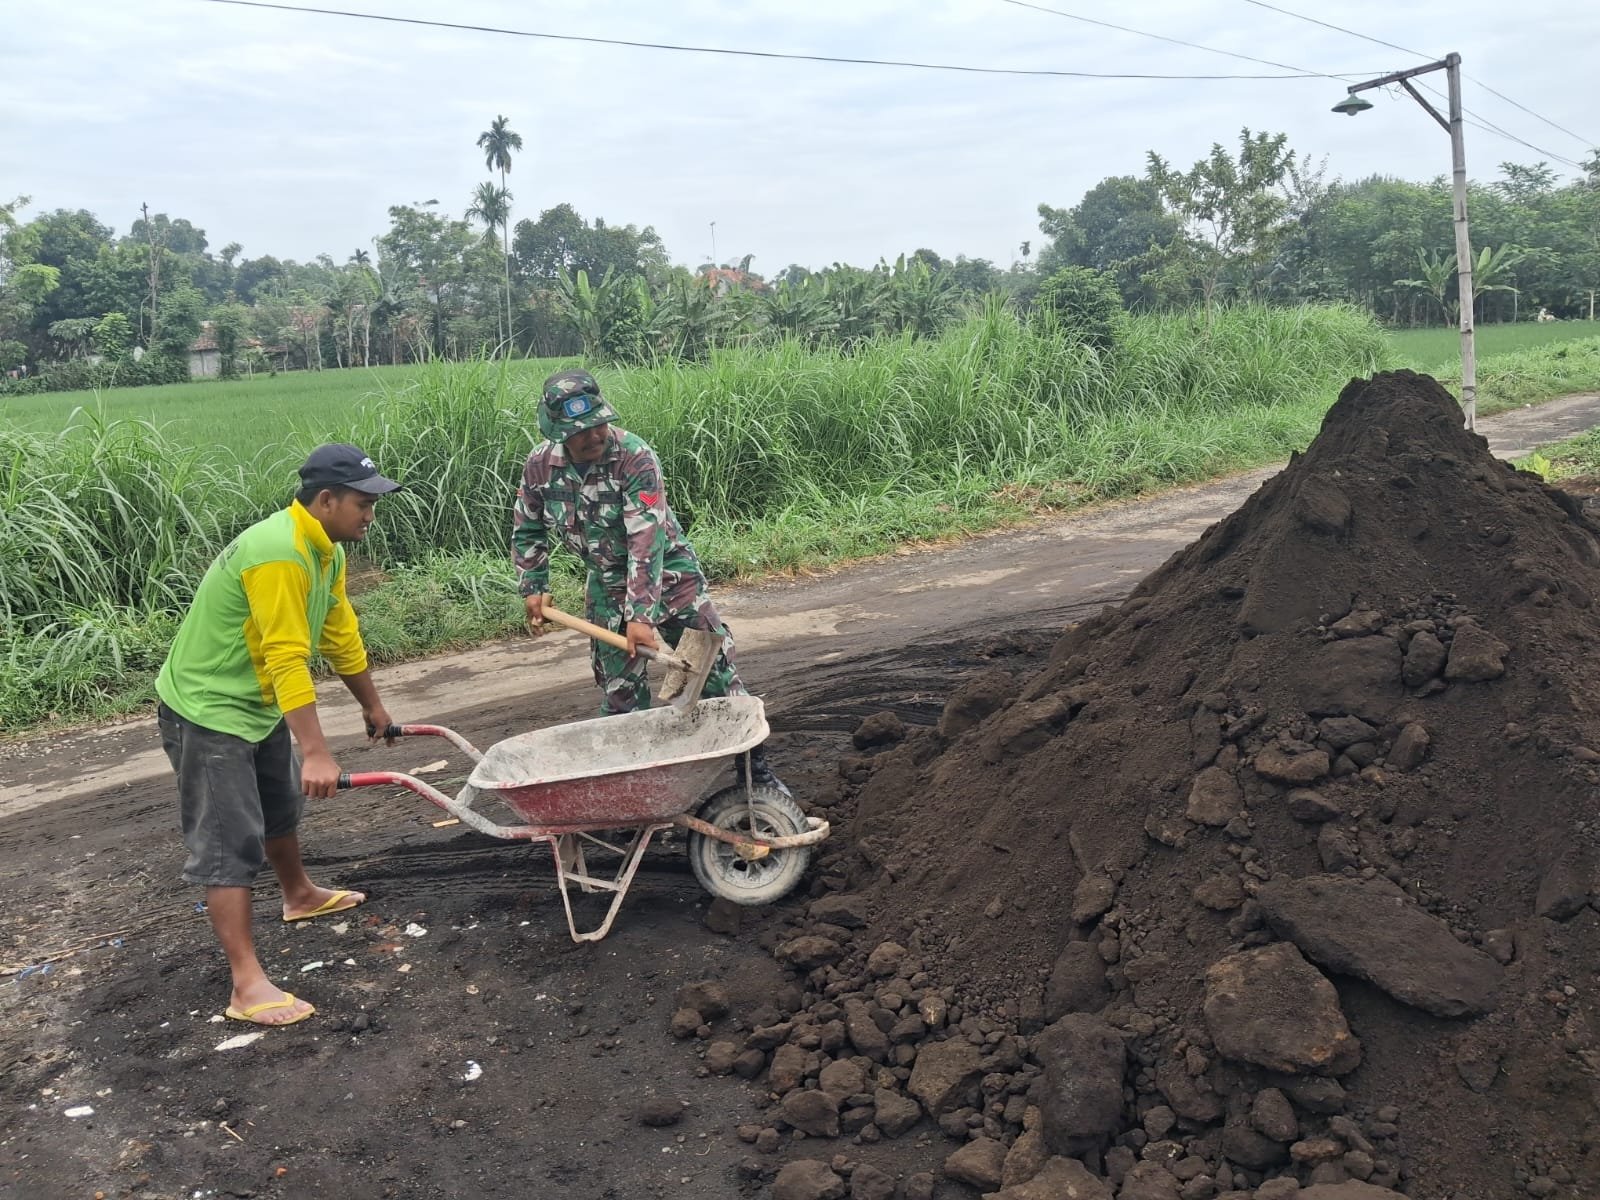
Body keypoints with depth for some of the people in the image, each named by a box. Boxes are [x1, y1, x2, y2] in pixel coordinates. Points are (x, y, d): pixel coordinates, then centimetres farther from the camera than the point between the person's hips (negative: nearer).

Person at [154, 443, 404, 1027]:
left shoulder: (325, 551, 2)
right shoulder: (279, 555, -30)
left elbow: (340, 635, 14)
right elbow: (288, 661, -34)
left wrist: (372, 705, 23)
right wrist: (316, 754, -36)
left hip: (259, 704, 10)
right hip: (206, 710, -10)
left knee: (282, 807, 27)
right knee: (229, 845, -9)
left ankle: (299, 895, 51)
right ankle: (248, 984, -7)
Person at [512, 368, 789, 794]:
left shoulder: (635, 457, -26)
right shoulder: (540, 465, -11)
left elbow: (646, 539, -30)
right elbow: (527, 530, 8)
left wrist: (642, 615, -34)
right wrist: (533, 587, 2)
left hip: (666, 571, -4)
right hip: (608, 585, 4)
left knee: (714, 667, -4)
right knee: (619, 692, 7)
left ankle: (756, 764, 6)